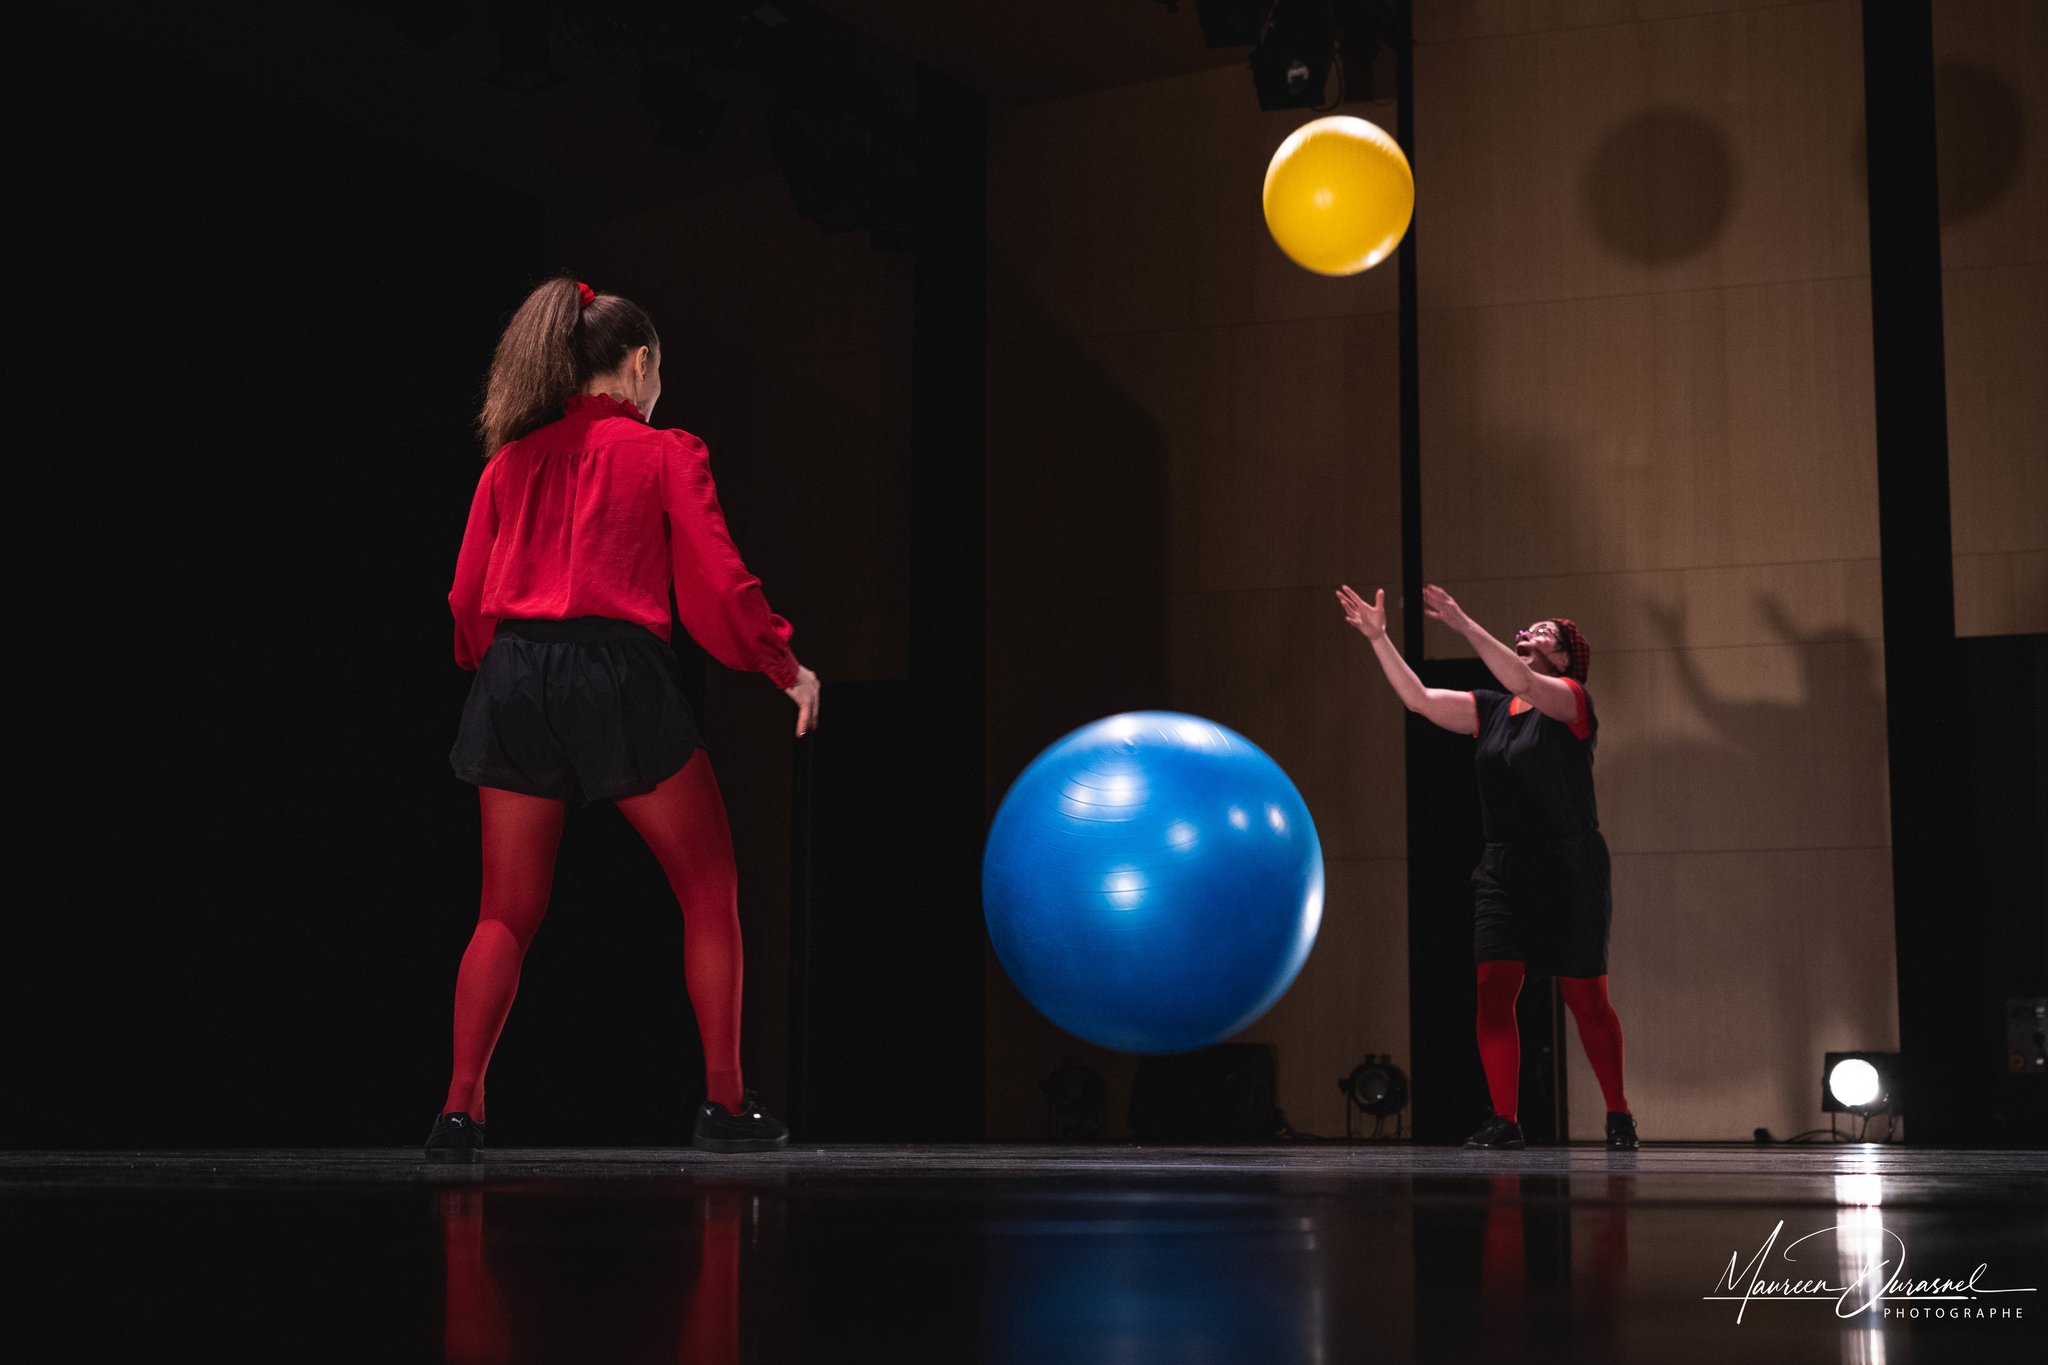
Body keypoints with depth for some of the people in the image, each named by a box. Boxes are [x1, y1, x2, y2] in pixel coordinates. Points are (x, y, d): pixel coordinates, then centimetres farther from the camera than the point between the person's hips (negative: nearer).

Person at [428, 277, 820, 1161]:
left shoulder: (512, 459, 13)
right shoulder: (665, 455, 2)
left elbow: (468, 597, 11)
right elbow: (720, 581, -2)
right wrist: (785, 666, 10)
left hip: (514, 680, 4)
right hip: (618, 675, -4)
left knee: (507, 915, 10)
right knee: (710, 895, 11)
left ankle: (459, 1110, 0)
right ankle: (726, 1104, 9)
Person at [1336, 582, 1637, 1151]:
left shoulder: (1571, 699, -4)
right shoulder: (1491, 710, 13)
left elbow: (1522, 683, -25)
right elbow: (1420, 699, 4)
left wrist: (1464, 625, -31)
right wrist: (1379, 638, -5)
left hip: (1569, 870, -5)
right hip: (1503, 869, 5)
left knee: (1586, 998, 2)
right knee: (1494, 989, -9)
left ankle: (1618, 1116, 17)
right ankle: (1504, 1120, -8)